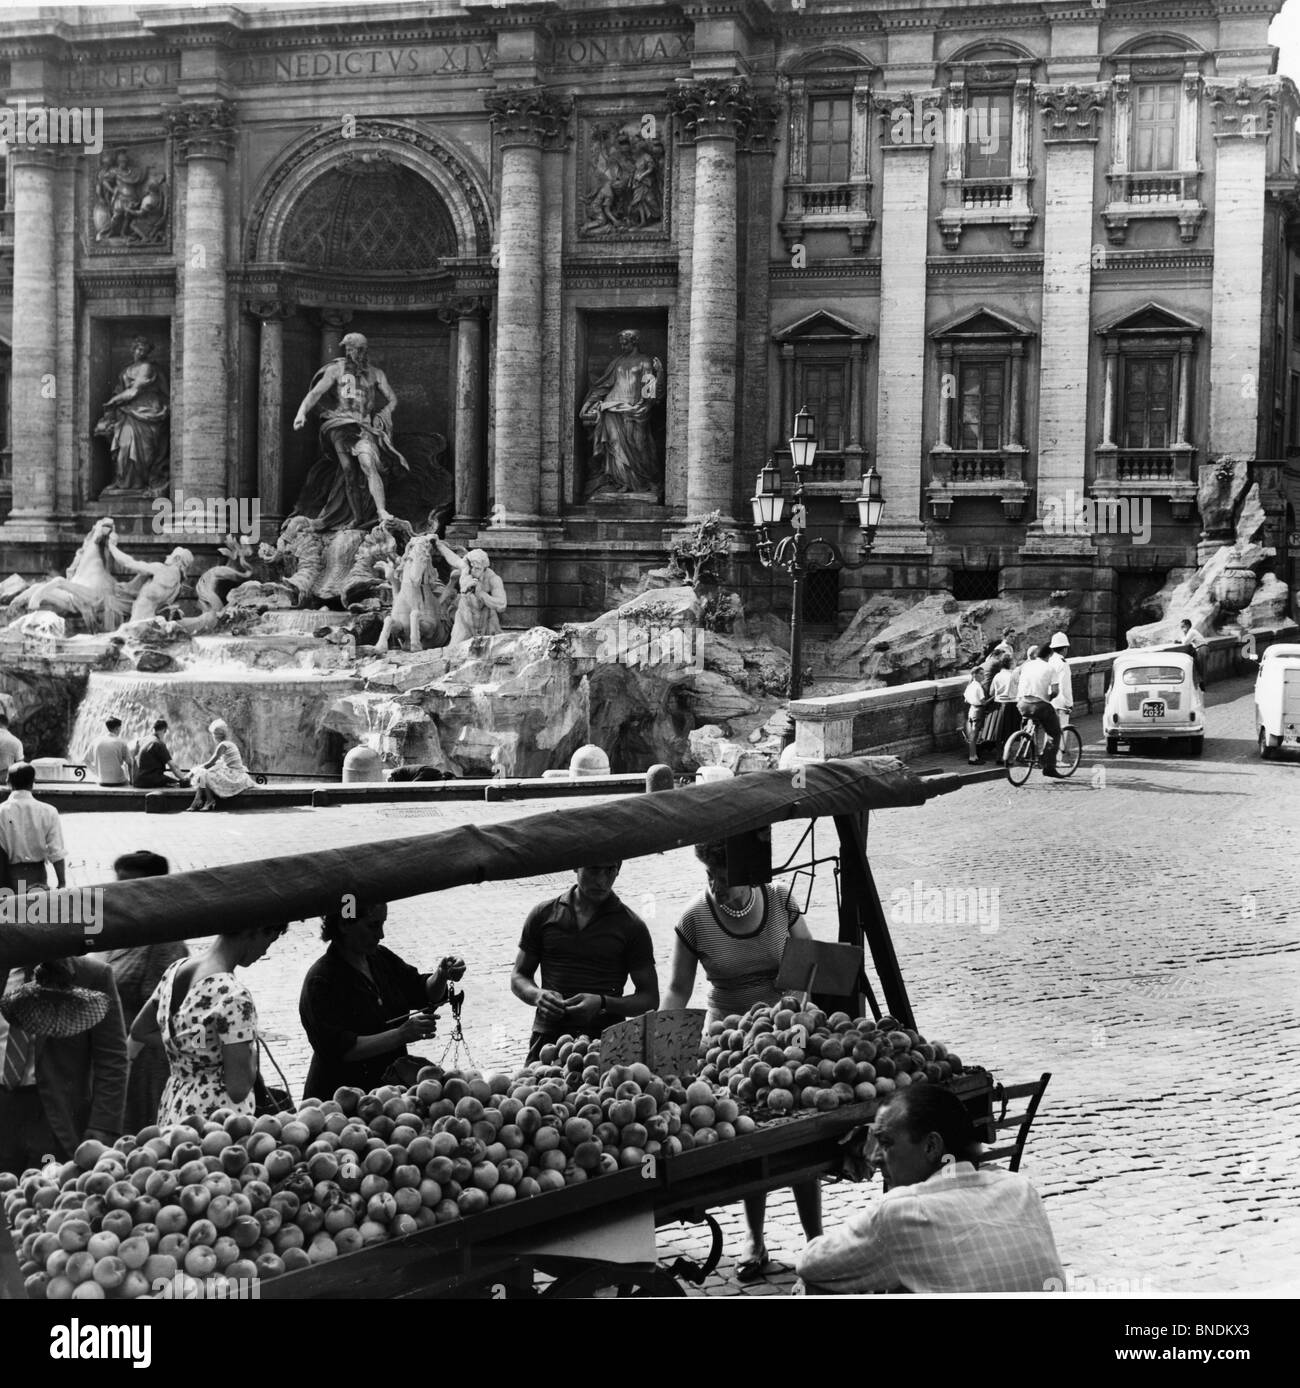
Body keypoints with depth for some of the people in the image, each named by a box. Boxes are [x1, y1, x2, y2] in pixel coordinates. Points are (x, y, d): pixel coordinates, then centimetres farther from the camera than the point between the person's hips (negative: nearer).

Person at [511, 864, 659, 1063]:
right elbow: (519, 977, 18)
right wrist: (537, 995, -5)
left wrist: (602, 1003, -11)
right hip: (547, 1037, 1)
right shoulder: (543, 915, 11)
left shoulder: (631, 926, 6)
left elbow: (650, 999, 6)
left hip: (605, 1042, -1)